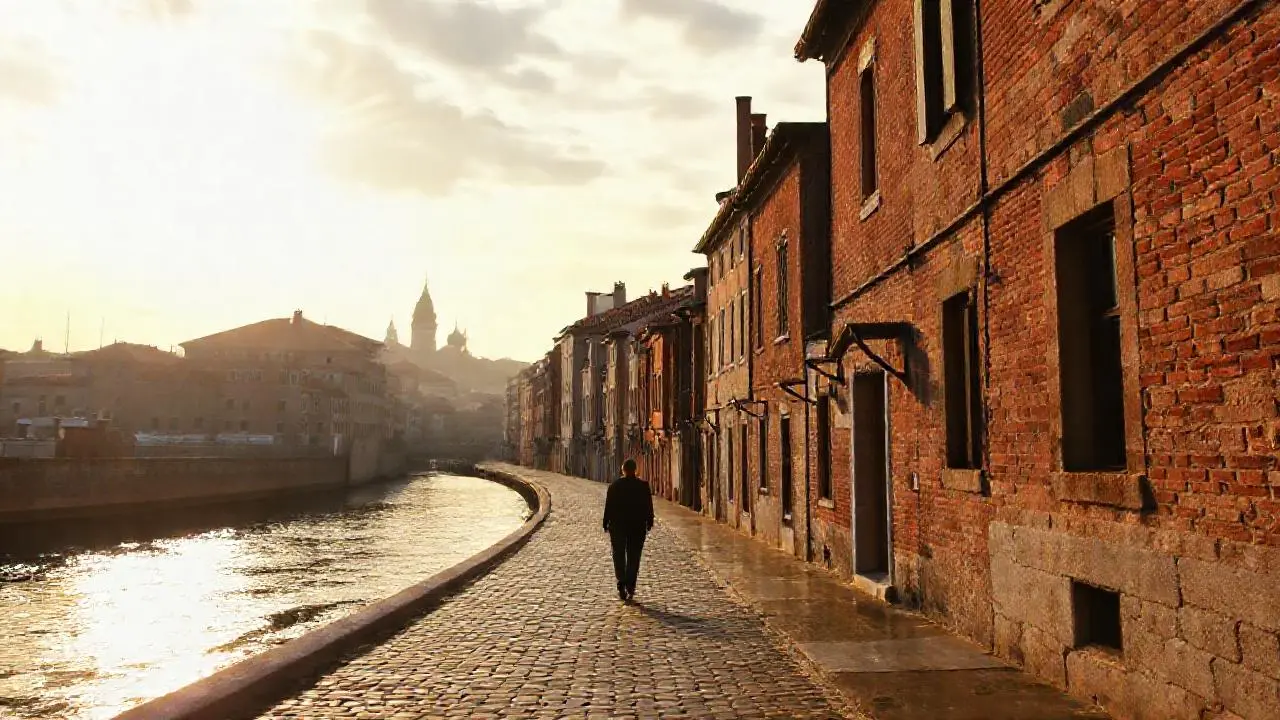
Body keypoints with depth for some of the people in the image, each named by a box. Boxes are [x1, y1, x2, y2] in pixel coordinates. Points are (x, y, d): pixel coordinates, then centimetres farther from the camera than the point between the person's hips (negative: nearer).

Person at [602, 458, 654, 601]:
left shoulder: (614, 485, -5)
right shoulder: (643, 485, -4)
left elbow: (608, 506, -3)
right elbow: (648, 506, -1)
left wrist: (606, 524, 3)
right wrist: (649, 522, 9)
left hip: (618, 525, 0)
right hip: (638, 526, 0)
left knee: (619, 556, 7)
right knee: (633, 557, 8)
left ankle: (622, 585, -5)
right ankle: (630, 586, 4)